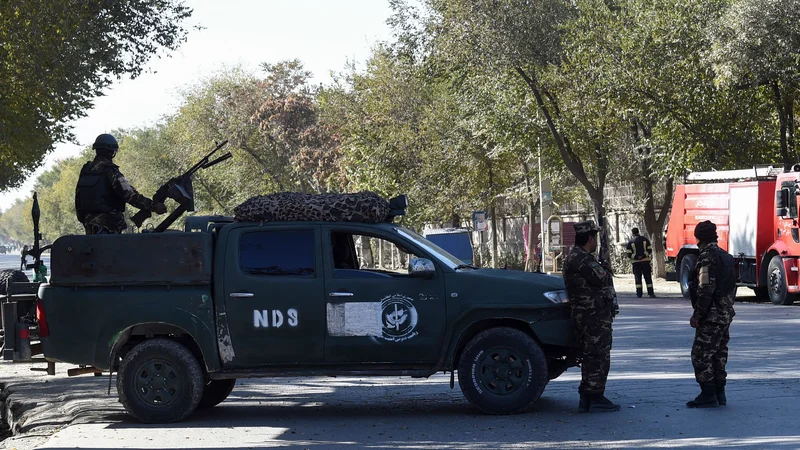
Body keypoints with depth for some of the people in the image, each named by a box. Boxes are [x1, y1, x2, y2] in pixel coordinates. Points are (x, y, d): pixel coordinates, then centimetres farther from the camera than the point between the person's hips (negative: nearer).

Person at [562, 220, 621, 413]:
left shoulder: (577, 257, 19)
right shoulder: (580, 259, -16)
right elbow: (601, 278, -19)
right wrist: (605, 268, 1)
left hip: (587, 316, 11)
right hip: (594, 316, -11)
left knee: (591, 357, 14)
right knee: (598, 357, -7)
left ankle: (587, 400, 17)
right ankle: (596, 399, -5)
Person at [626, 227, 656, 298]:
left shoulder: (630, 242, -1)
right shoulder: (645, 239, 3)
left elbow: (629, 254, -2)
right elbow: (650, 250, 3)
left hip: (636, 262, 0)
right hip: (645, 260, 0)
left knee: (638, 278, 5)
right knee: (648, 278, 2)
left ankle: (639, 294, 1)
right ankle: (651, 293, -2)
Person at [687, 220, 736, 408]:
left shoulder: (707, 257, -15)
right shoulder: (726, 257, 13)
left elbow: (706, 289, -22)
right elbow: (732, 287, 18)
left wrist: (697, 315, -18)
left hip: (712, 315, -9)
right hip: (726, 313, 9)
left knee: (701, 355, -5)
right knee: (719, 354, 13)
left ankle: (708, 395, -7)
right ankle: (719, 393, 16)